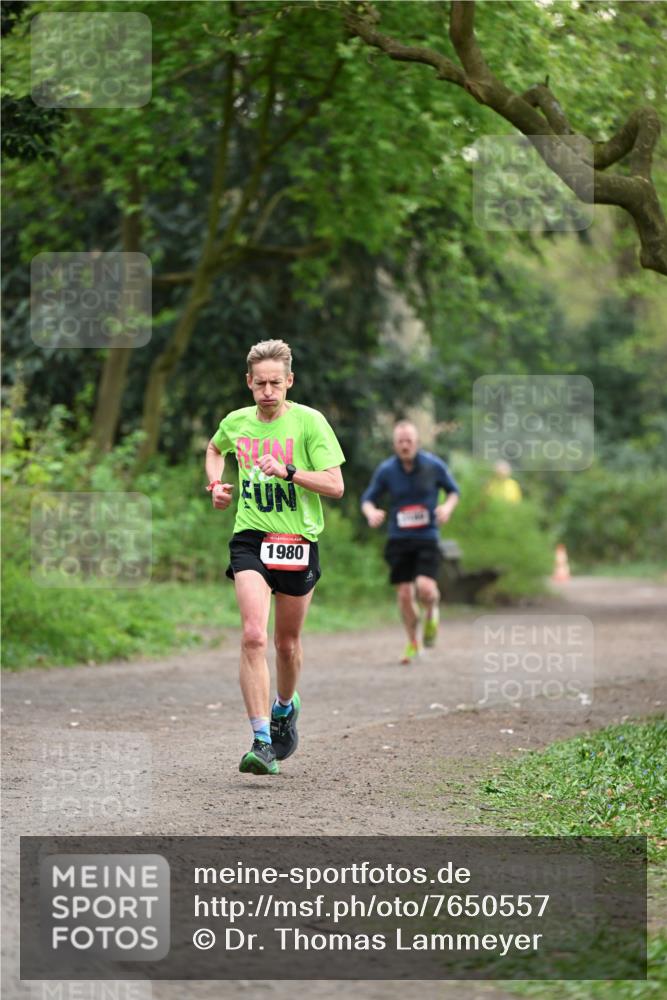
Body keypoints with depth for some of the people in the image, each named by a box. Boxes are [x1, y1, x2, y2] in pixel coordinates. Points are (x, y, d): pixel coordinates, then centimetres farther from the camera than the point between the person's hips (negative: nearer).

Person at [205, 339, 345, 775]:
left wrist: (287, 470, -21)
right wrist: (217, 483, 12)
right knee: (254, 636, -18)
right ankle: (261, 741, -21)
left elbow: (335, 485, -10)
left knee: (287, 642, 13)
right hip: (250, 539, 1)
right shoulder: (236, 423, 5)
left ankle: (286, 706, 45)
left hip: (298, 542, -1)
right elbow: (215, 449, 30)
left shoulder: (309, 421, -6)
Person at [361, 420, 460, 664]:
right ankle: (413, 643, 22)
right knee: (404, 594, 1)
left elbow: (453, 490, 11)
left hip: (427, 537, -2)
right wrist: (371, 512, -15)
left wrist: (448, 507, -11)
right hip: (399, 540, 2)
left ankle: (431, 612, 15)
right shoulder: (386, 470, -2)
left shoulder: (434, 465, -4)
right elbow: (368, 499, 7)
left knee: (425, 587, -21)